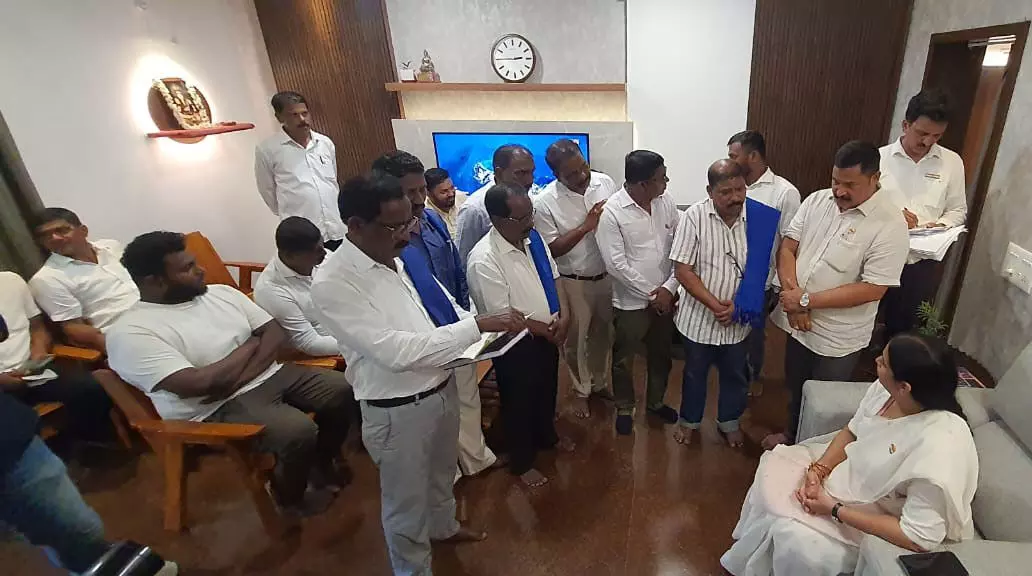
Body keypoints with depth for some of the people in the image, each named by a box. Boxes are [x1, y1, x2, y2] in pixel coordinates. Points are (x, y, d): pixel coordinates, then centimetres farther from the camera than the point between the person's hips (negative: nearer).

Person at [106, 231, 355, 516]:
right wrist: (249, 346, -9)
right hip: (219, 407, -7)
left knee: (343, 389, -5)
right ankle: (289, 498, 6)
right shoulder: (130, 333, -12)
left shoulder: (220, 292, 8)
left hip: (271, 373, 7)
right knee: (299, 431, -29)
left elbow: (276, 333, 3)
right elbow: (200, 384, -23)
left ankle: (324, 462, 22)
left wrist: (239, 378, -14)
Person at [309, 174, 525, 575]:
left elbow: (439, 308, 10)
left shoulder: (400, 256, -4)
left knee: (442, 471, 32)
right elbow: (396, 351, -31)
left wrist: (493, 325, -4)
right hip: (399, 410, -7)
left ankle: (444, 526, 62)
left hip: (442, 387, 7)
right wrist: (477, 325, -31)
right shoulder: (332, 283, -25)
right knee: (406, 501, 18)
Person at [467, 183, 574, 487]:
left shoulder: (533, 238, -5)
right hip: (516, 344, -7)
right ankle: (521, 463, 40)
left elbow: (553, 277, 5)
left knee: (547, 392, 28)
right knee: (519, 404, 15)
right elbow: (502, 315, -24)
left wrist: (564, 315, -9)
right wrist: (546, 330, -15)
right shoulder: (483, 259, -28)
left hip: (547, 335, 7)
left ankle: (547, 436, 56)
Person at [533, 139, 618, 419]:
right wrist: (586, 226, -25)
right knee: (576, 338, 12)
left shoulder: (606, 182, -6)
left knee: (603, 333, 21)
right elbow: (551, 249, -19)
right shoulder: (544, 202, -19)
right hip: (573, 281, -4)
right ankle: (581, 390, 36)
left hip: (608, 274, 4)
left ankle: (599, 382, 44)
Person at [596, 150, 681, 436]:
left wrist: (669, 287, -11)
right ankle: (624, 408, 36)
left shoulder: (667, 203, -2)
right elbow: (616, 265, -19)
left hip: (665, 298, 5)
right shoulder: (611, 212, -18)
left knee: (661, 355, 21)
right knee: (624, 360, 13)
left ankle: (656, 402, 45)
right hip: (631, 302, -5)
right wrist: (650, 294, -16)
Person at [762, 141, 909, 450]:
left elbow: (872, 289, -22)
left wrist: (807, 301, -23)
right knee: (794, 387, 26)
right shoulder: (817, 200, -3)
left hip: (837, 336, -5)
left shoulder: (890, 225, -19)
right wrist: (792, 296, -17)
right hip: (798, 323, 5)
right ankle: (791, 434, 50)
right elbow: (787, 248, -3)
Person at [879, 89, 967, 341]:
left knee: (903, 329, 15)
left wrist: (941, 226, -12)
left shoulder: (952, 162, 4)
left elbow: (958, 210, 9)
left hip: (923, 263, 2)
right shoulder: (879, 157, -6)